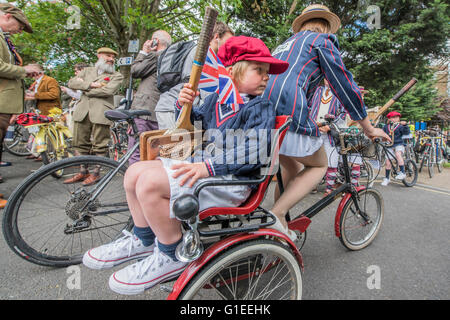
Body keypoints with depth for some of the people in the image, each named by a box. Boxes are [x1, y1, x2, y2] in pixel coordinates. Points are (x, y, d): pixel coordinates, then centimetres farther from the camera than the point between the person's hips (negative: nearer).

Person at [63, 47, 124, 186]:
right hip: (82, 111, 5)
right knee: (80, 143, 8)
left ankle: (96, 173, 11)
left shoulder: (116, 76, 8)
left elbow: (108, 90, -11)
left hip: (101, 112, -4)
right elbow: (71, 83, 8)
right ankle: (83, 171, 21)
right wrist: (90, 84, -8)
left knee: (99, 145, -2)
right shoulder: (87, 71, 21)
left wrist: (85, 89, -2)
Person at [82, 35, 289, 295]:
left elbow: (255, 150, -21)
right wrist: (184, 105, 3)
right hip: (202, 166, 8)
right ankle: (144, 241, 21)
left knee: (150, 182, -25)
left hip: (230, 180, -8)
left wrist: (208, 166, -29)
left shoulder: (261, 108, -5)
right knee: (136, 172, 4)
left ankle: (172, 256, -3)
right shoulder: (217, 99, 15)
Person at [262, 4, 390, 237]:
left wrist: (312, 124, 47)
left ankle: (278, 217, 26)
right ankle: (277, 215, -2)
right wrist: (369, 129, 17)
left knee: (291, 167, 24)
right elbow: (344, 85, 8)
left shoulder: (286, 43, 34)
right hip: (287, 112, -7)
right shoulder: (322, 40, 12)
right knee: (319, 166, 13)